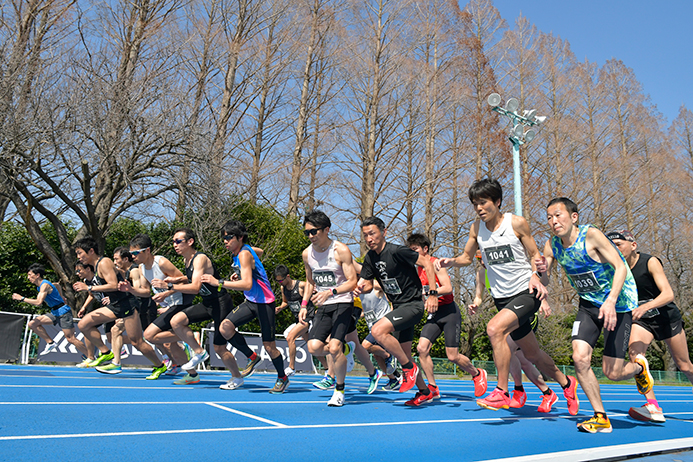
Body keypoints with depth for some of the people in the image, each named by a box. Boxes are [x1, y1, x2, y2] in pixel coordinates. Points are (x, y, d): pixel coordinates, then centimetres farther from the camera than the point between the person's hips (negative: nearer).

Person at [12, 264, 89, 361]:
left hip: (63, 312, -9)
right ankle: (50, 343, 6)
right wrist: (61, 297, 29)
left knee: (70, 338, -11)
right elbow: (57, 285, 32)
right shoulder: (41, 285, 13)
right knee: (32, 324, 2)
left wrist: (22, 298, -19)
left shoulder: (44, 285, -16)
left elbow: (38, 302, -27)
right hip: (54, 313, 9)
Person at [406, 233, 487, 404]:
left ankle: (477, 374, 26)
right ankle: (433, 389, 2)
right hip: (434, 313, 7)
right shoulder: (419, 268, 12)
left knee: (452, 356, -4)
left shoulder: (436, 263, -11)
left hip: (449, 312, -7)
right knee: (422, 348, -10)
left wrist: (426, 292, -23)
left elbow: (448, 288, -20)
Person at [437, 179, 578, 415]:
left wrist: (535, 276, -19)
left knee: (494, 329, -28)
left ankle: (502, 392, -15)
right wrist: (451, 261, -7)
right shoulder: (477, 228, 4)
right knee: (532, 354, 14)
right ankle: (566, 383, 40)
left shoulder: (517, 223, -8)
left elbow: (535, 255, -1)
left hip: (526, 292, -5)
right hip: (502, 297, 5)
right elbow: (467, 257, 14)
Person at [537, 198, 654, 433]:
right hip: (588, 304, 5)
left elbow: (620, 267, -23)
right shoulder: (552, 245, -6)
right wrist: (543, 271, -23)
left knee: (612, 372, -4)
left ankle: (638, 366, 33)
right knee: (579, 358, -13)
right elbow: (544, 282, 1)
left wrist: (610, 301, -36)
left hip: (617, 303, -5)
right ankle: (601, 418, 3)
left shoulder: (591, 235, -22)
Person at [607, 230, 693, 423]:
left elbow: (668, 294, -28)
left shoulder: (650, 262, -20)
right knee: (634, 351, -24)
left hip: (666, 316, -2)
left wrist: (645, 307, -43)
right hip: (641, 320, 2)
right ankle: (653, 408, -22)